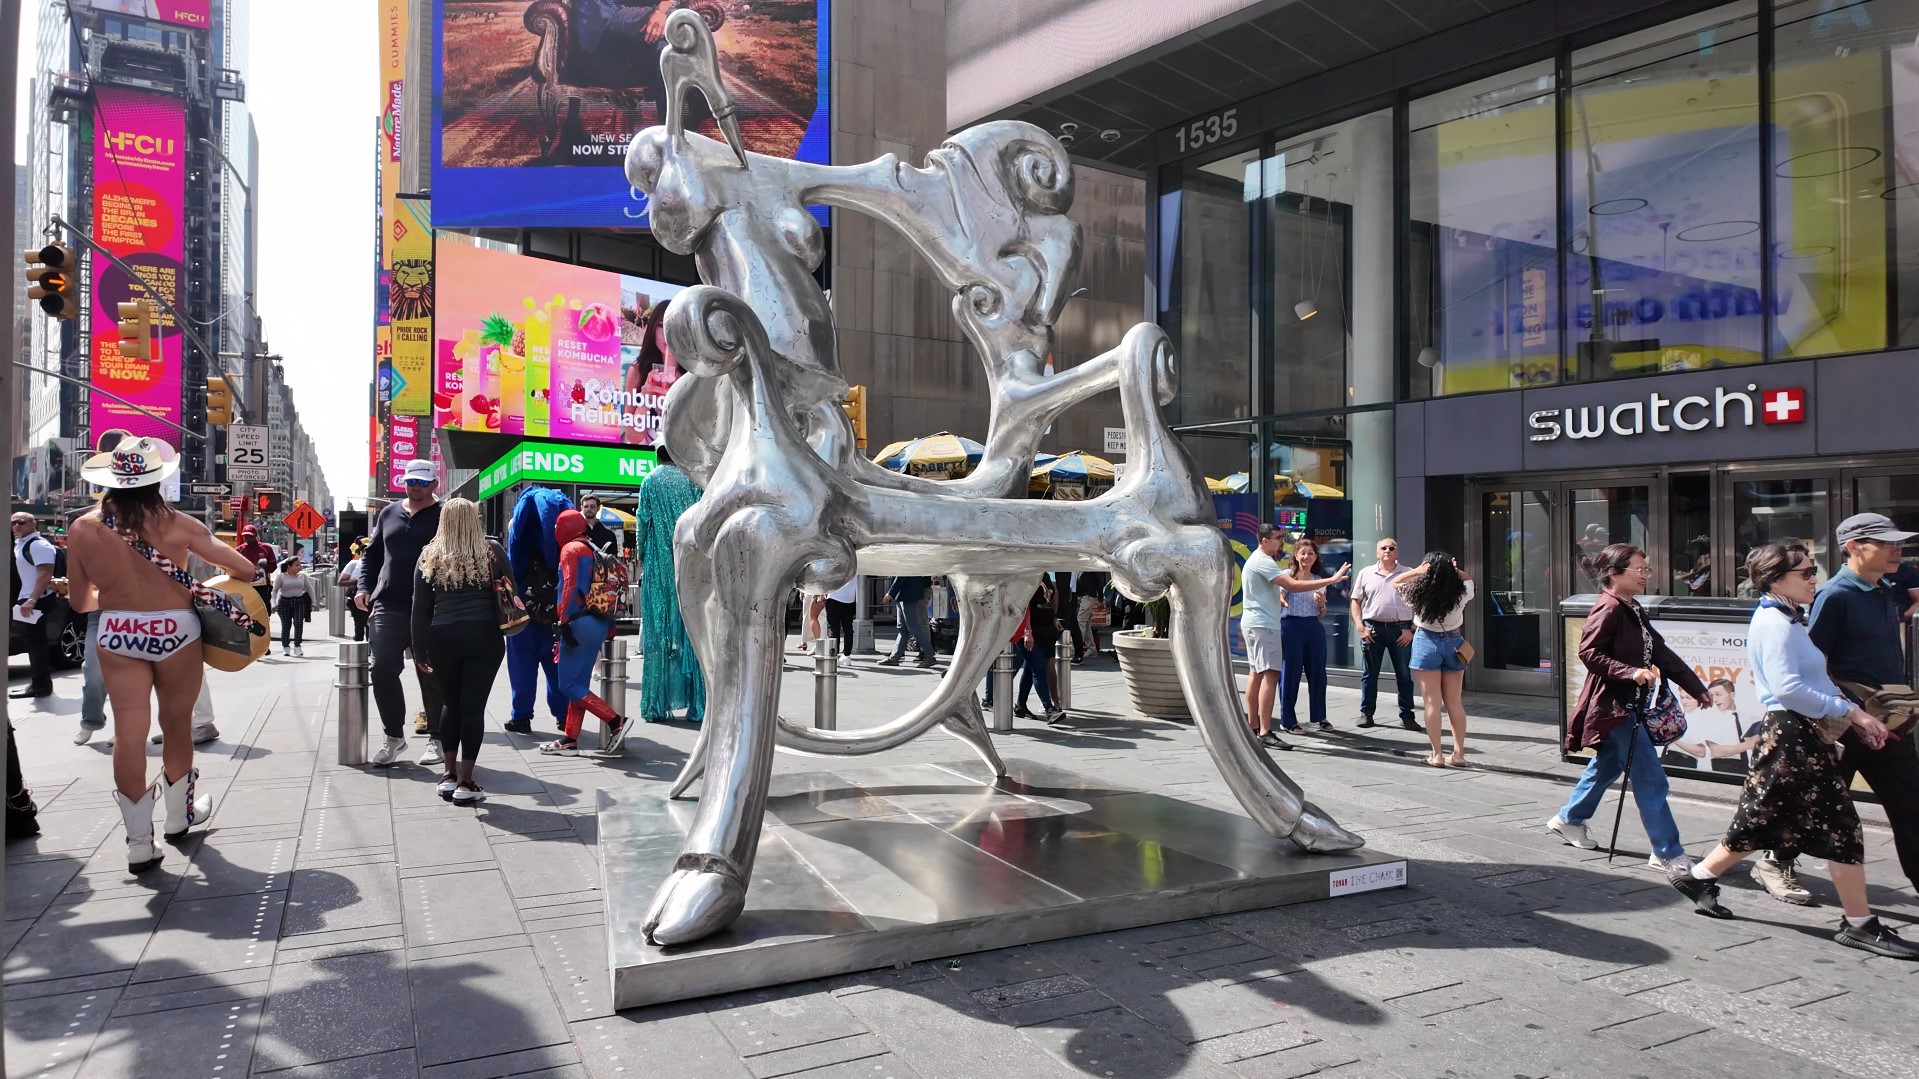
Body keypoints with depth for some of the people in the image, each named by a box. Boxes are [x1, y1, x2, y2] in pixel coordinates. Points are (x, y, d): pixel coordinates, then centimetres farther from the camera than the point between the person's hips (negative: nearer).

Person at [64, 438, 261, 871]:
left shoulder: (83, 529, -6)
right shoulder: (176, 524, -11)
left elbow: (81, 600, 5)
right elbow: (247, 569, -8)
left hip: (116, 634, 2)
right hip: (174, 630, -1)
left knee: (128, 731, 4)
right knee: (177, 725, 15)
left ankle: (139, 841, 5)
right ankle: (178, 815, 34)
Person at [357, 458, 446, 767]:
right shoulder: (388, 513, 14)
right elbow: (372, 555, 20)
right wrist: (365, 587, 6)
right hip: (387, 607, 4)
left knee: (431, 676, 3)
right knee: (383, 672, 1)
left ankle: (437, 739, 15)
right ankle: (394, 736, 16)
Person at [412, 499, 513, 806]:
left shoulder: (429, 556, 6)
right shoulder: (491, 551, 3)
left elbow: (420, 607, 6)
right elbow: (511, 591, 6)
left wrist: (420, 649, 11)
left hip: (442, 638, 2)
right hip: (484, 636, -2)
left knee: (450, 703, 18)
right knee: (473, 706, 0)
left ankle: (449, 775, 18)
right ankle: (465, 784, 1)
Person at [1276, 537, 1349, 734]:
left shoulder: (1319, 579, 13)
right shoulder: (1287, 575, -1)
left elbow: (1322, 613, 18)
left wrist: (1321, 602, -4)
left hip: (1314, 628, 5)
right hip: (1291, 627, -5)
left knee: (1317, 673, 8)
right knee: (1290, 674, -1)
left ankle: (1319, 717, 22)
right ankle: (1288, 719, 8)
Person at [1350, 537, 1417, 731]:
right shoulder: (1365, 574, 7)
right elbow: (1356, 602, 8)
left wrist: (1411, 630, -5)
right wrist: (1361, 627, -4)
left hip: (1401, 629, 0)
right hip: (1373, 628, 0)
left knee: (1404, 675, 5)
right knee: (1369, 674, 5)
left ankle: (1406, 716, 12)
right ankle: (1366, 713, 13)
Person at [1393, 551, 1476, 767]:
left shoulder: (1419, 592, -14)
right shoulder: (1462, 591, -8)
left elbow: (1395, 582, 4)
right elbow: (1469, 579, 15)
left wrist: (1417, 570, -9)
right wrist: (1455, 571, -4)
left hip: (1427, 643, -3)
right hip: (1453, 643, 3)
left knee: (1433, 702, 1)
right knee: (1454, 702, 10)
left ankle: (1436, 755, 1)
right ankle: (1459, 753, 12)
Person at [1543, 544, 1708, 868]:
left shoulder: (1633, 610, 13)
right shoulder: (1609, 609, -16)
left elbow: (1662, 653, 14)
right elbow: (1588, 652, -22)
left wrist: (1697, 689, 13)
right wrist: (1632, 672, -29)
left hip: (1629, 704, 10)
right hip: (1614, 705, -10)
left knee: (1606, 765, 21)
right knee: (1651, 780, -7)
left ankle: (1568, 819, 36)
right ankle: (1667, 853, 0)